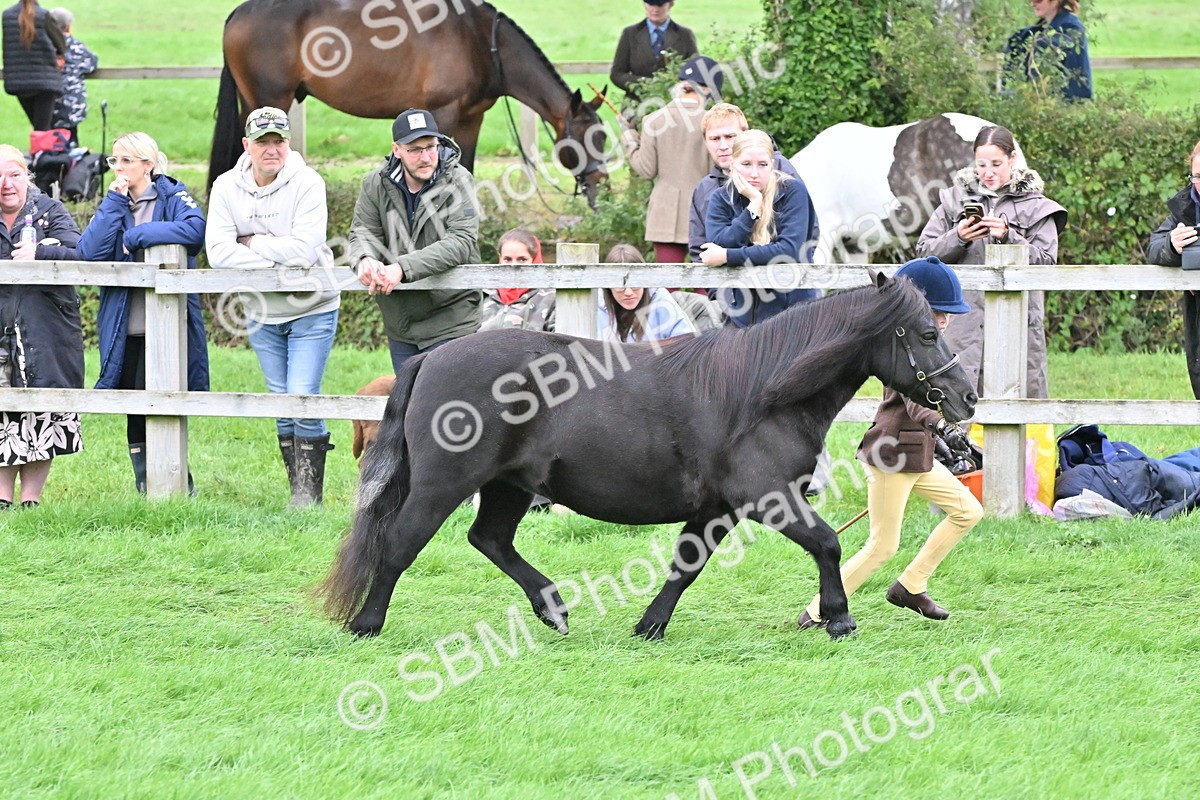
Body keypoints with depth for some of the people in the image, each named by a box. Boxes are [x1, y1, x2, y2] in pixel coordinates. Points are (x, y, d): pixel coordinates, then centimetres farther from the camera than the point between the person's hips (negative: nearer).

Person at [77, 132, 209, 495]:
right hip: (125, 330, 5)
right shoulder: (113, 204, 13)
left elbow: (195, 229, -24)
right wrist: (114, 204, -7)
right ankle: (146, 491, 17)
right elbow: (90, 252, -3)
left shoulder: (172, 196, -1)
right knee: (135, 418, 8)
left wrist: (138, 236, -17)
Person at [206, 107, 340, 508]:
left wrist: (253, 243, -15)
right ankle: (297, 492, 17)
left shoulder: (306, 183, -15)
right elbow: (219, 253, -16)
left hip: (311, 311, -4)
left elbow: (305, 249, -24)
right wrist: (278, 261, -21)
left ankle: (309, 493, -2)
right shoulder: (227, 188, -5)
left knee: (303, 396, -11)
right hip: (262, 313, 4)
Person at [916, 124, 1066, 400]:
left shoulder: (1034, 206, 8)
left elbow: (1046, 261, -1)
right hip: (962, 322, 1)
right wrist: (957, 238, -9)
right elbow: (924, 252, 9)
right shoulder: (955, 200, 13)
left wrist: (1008, 238, -15)